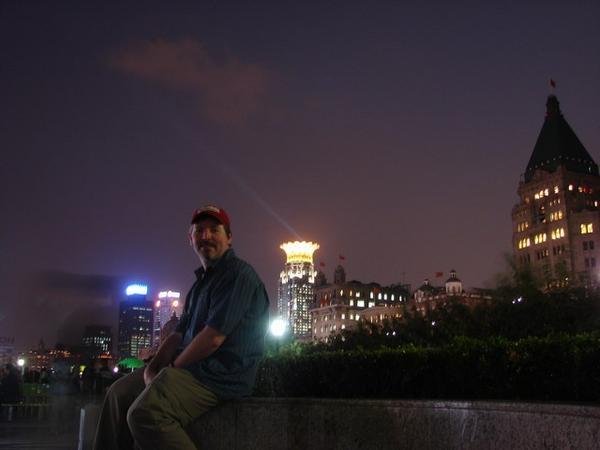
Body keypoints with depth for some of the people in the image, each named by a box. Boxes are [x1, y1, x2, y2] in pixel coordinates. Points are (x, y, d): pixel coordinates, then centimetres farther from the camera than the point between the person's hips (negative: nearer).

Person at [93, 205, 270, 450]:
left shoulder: (238, 274, -11)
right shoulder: (202, 281, 21)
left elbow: (213, 338, -20)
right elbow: (178, 335, 17)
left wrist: (173, 366, -6)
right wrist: (152, 368, 1)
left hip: (221, 375, -10)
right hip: (193, 367, 10)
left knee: (144, 413, -28)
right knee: (120, 392, 15)